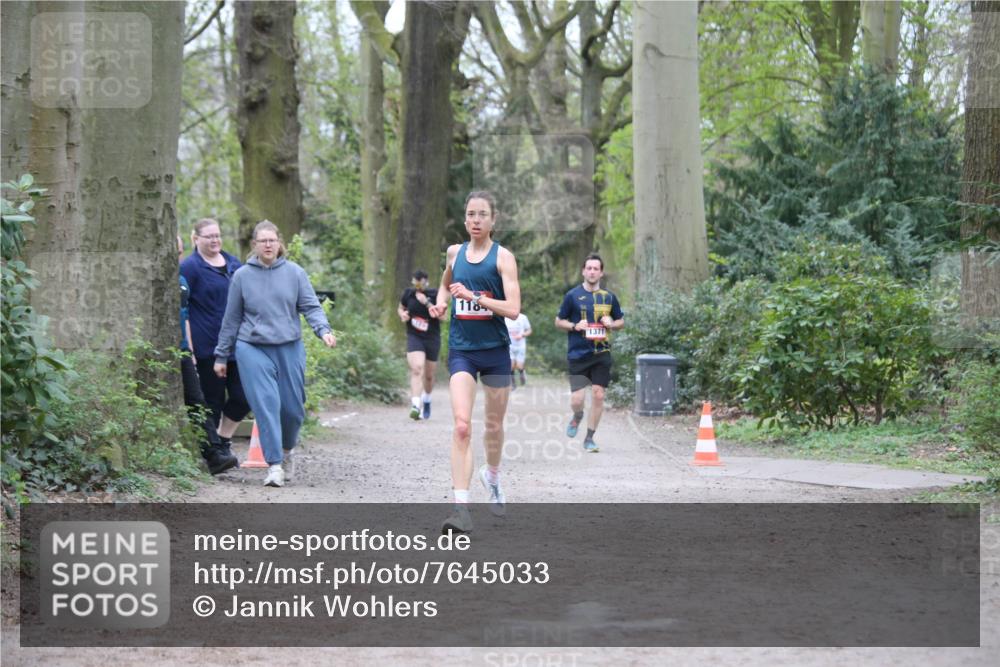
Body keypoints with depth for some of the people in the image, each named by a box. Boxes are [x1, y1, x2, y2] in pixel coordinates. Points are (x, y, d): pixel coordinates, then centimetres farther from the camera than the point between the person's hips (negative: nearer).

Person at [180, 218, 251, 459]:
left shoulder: (233, 264, 15)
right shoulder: (190, 267, -4)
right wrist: (187, 347, -14)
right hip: (207, 347, -5)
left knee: (242, 397, -1)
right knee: (213, 401, 0)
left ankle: (224, 439, 20)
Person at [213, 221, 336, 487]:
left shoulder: (295, 273, 4)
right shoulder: (242, 276, 4)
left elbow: (311, 306, 2)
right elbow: (231, 319, 10)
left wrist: (324, 330, -18)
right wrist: (222, 356, 13)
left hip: (290, 348, 1)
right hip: (253, 349, -1)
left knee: (293, 408, 5)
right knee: (266, 405, -11)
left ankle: (286, 450, 34)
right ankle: (274, 464, -7)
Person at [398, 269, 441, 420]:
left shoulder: (435, 295, -8)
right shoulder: (408, 293, 0)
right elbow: (400, 308, 18)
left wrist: (427, 303, -27)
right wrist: (402, 314, -6)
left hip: (432, 339, 1)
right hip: (414, 338, 0)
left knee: (429, 375, 12)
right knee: (417, 369, -23)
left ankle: (426, 401, 41)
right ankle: (416, 405, -32)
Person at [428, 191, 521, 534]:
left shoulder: (503, 256, -6)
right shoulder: (455, 252, 5)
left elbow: (513, 309, -15)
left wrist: (472, 296, -23)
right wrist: (440, 302, 6)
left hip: (495, 350, -1)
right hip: (462, 350, 1)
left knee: (494, 425, 16)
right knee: (461, 426, -16)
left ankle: (492, 476, 47)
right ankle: (461, 508, -21)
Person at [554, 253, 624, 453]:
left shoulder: (609, 297, 8)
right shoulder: (573, 295, 1)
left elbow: (621, 321, 18)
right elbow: (558, 321, 7)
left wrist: (611, 323, -4)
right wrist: (575, 326, -11)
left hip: (601, 354, 2)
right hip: (578, 354, -2)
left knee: (598, 395, -1)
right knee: (577, 399, -9)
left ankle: (589, 439, 12)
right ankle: (577, 416, 28)